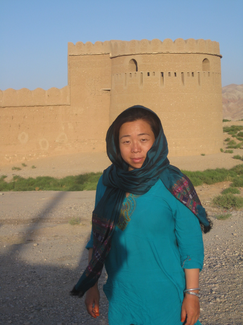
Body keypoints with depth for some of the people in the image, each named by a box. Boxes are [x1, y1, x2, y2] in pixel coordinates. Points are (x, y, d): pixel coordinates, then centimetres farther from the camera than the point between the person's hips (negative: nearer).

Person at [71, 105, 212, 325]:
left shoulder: (174, 187, -14)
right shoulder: (108, 182, -3)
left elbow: (191, 247, -10)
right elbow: (98, 237, 6)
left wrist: (192, 294, -9)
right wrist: (92, 286, 6)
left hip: (164, 298, -4)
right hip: (121, 294, 4)